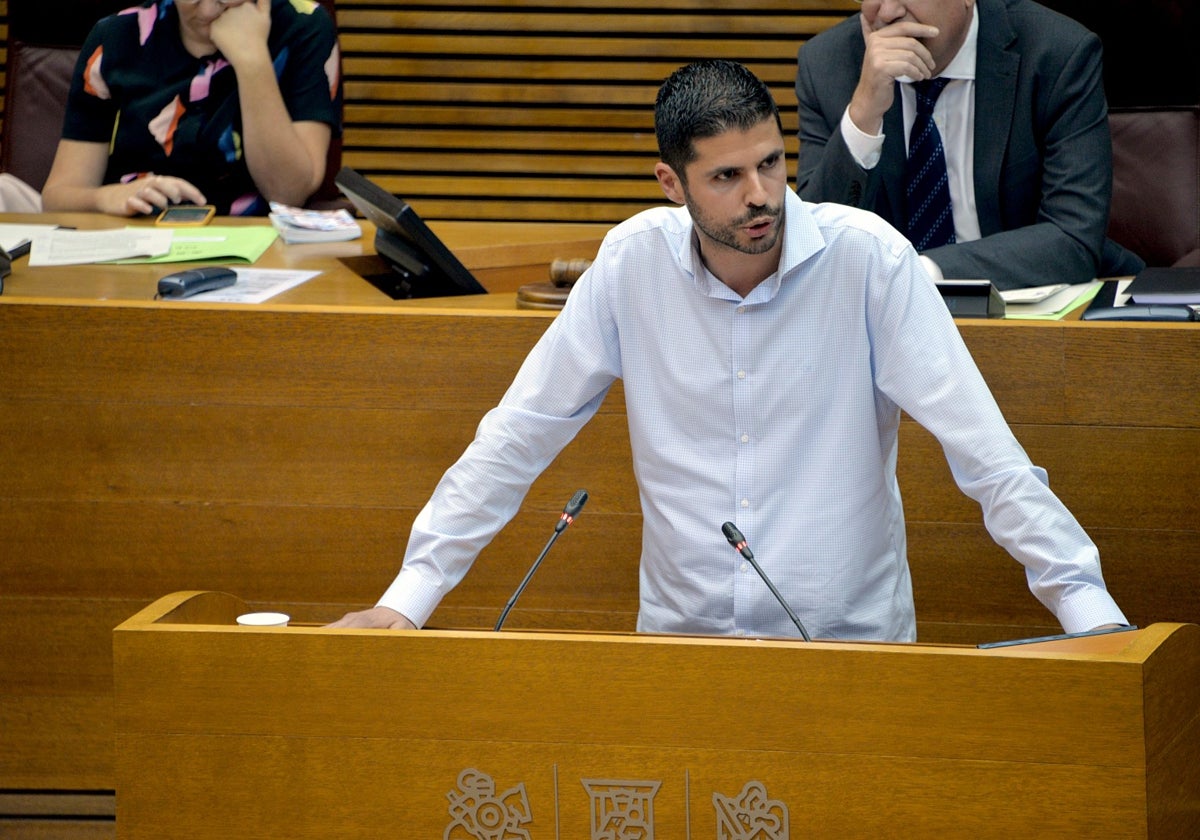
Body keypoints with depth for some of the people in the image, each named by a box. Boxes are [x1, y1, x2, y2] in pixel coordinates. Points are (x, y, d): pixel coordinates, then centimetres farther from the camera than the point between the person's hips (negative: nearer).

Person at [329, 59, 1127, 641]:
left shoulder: (867, 257, -9)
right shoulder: (634, 262, -2)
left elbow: (979, 443, -9)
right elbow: (517, 436, 4)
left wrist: (1087, 608, -16)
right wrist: (410, 595, -1)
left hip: (851, 639, -2)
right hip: (680, 636, 2)